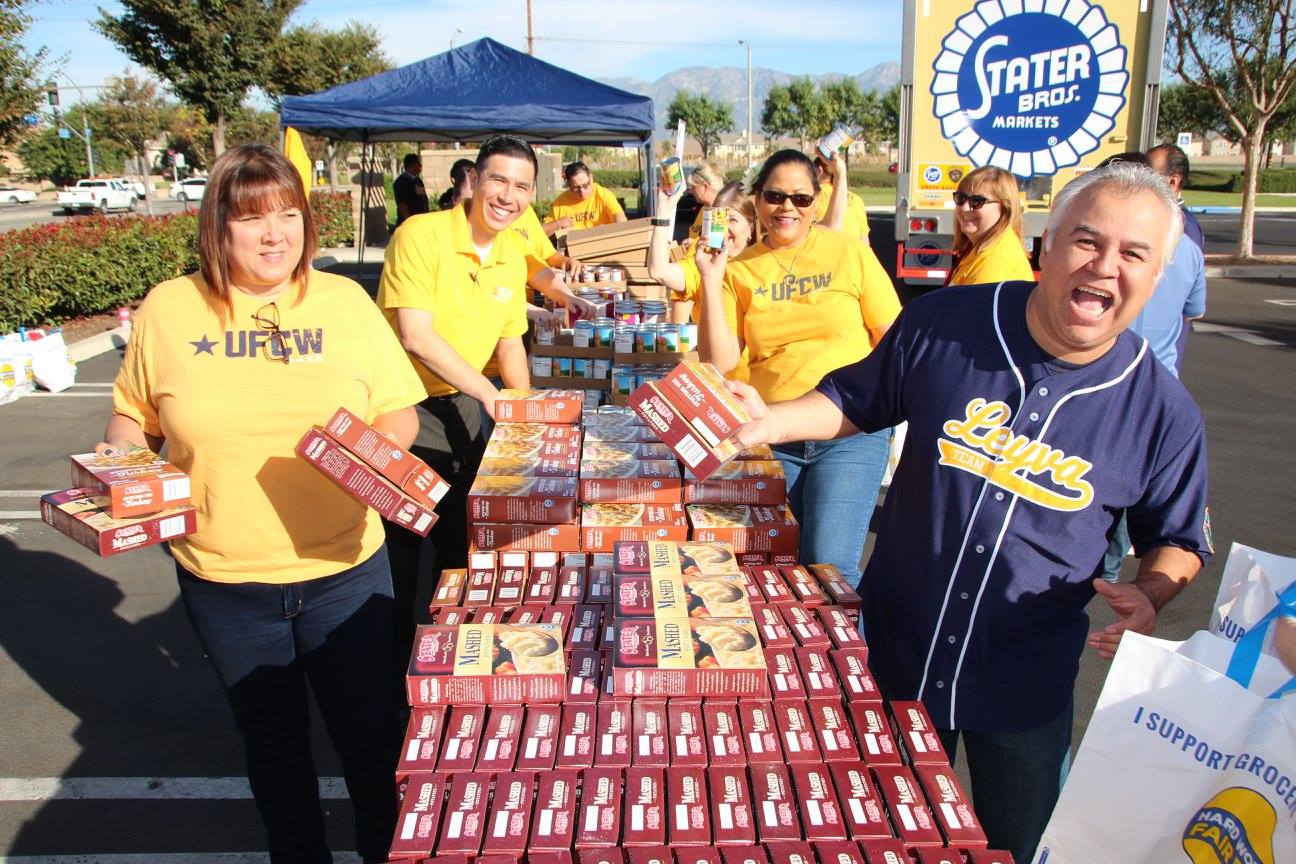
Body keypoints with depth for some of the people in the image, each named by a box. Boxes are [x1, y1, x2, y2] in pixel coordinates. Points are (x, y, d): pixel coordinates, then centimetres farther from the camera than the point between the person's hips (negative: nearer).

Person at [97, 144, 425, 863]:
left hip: (343, 568, -1)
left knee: (370, 734, 12)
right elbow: (132, 417, 11)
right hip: (223, 581, 1)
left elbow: (398, 413, 2)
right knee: (271, 741, 20)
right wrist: (116, 457, -10)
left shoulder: (344, 301, -2)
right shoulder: (167, 310, -1)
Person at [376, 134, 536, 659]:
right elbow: (416, 336, -24)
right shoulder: (421, 235, -18)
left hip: (460, 406, 7)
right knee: (404, 546, 1)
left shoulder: (514, 256, 4)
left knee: (461, 537, 17)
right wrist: (488, 394, -21)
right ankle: (399, 653, 22)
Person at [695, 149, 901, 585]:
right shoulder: (739, 270, 3)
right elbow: (719, 361, -5)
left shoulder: (849, 251, 0)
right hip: (773, 437, 3)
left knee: (829, 564, -13)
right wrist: (710, 279, -8)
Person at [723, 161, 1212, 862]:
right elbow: (855, 400, 2)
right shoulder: (944, 323, -13)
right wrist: (771, 422, -14)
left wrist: (1150, 595, -17)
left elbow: (1178, 540, 4)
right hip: (896, 650, 0)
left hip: (1027, 688, 0)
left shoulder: (1164, 412, -11)